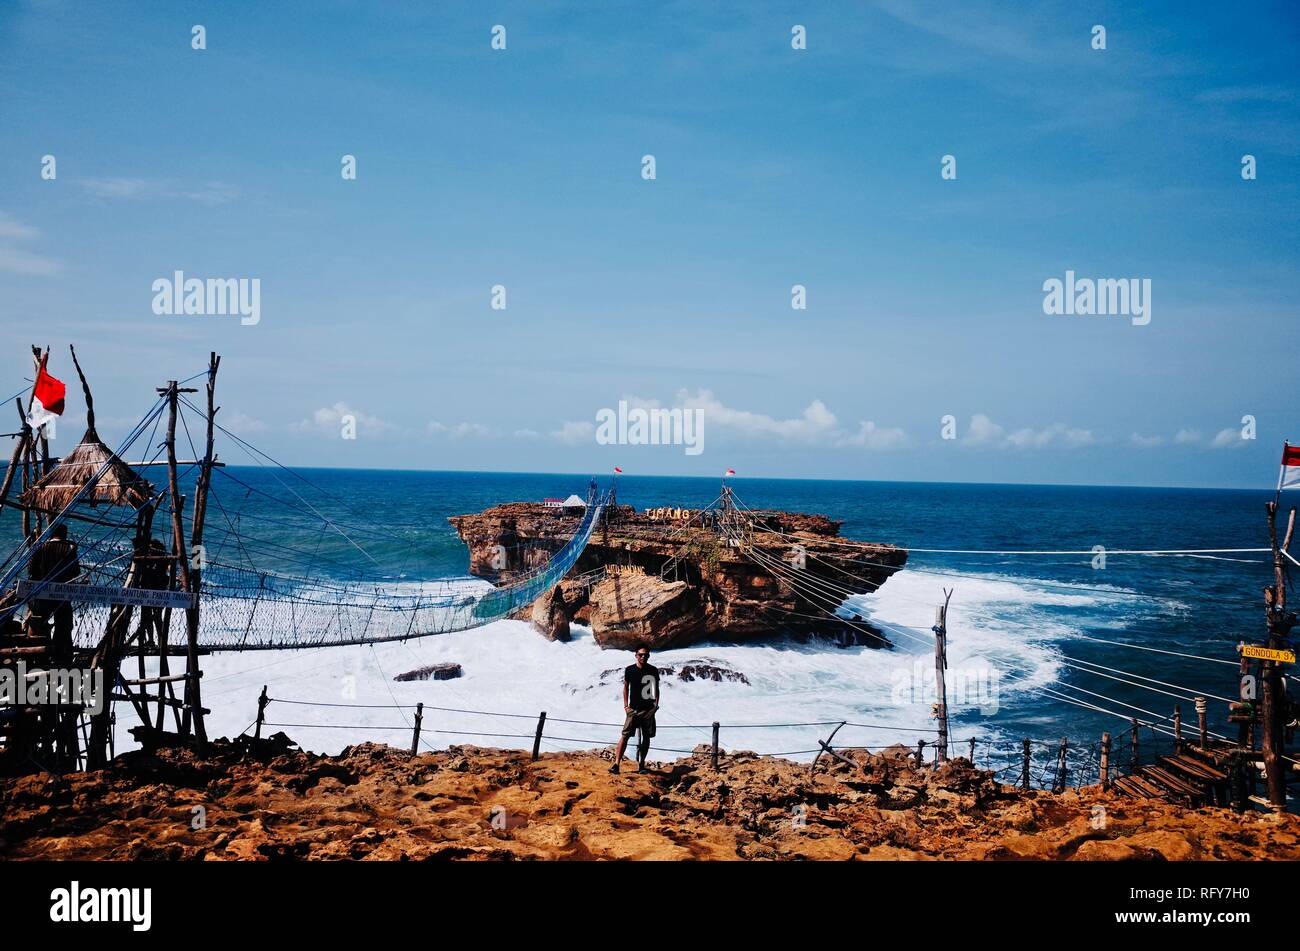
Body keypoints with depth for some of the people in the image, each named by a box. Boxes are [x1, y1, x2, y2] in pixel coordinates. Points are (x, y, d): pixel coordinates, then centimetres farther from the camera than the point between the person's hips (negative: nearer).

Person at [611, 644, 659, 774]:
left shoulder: (653, 671, 2)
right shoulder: (630, 670, -1)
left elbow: (656, 689, 11)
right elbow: (626, 688, 6)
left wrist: (656, 704, 0)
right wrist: (626, 706, 0)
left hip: (648, 709, 2)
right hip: (633, 709, -2)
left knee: (646, 737, 5)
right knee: (625, 735, -9)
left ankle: (641, 764, 16)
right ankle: (616, 764, -12)